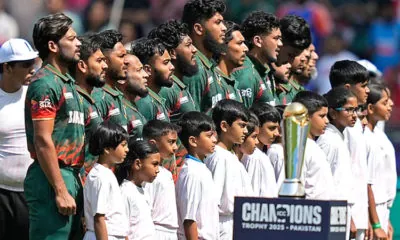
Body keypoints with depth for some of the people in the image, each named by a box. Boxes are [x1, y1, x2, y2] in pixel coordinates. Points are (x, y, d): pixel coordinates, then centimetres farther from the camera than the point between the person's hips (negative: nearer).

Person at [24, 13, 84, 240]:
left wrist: (74, 183, 17)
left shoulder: (67, 82, 18)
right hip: (53, 178, -10)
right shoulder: (45, 83, -12)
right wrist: (60, 191, -19)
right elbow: (43, 141, -17)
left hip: (71, 176, 10)